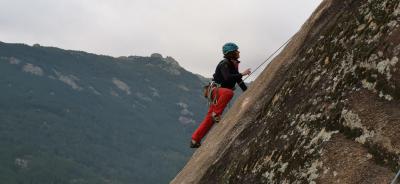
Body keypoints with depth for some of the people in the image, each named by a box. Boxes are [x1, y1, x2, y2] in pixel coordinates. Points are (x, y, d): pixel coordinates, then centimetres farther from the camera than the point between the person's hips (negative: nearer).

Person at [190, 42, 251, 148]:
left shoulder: (233, 64, 15)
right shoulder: (224, 64, -14)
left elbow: (238, 80, 24)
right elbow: (227, 78, -30)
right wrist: (242, 74, -28)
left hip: (221, 93, 9)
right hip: (217, 90, -9)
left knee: (210, 119, 3)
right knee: (229, 92, -41)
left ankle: (195, 140, 4)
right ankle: (216, 114, -31)